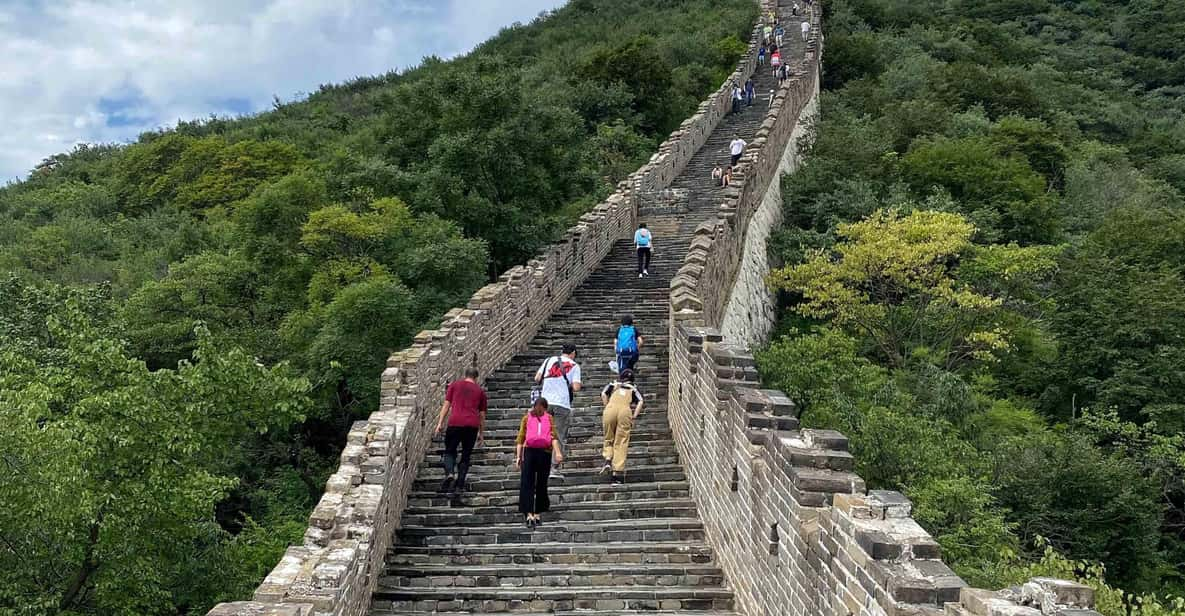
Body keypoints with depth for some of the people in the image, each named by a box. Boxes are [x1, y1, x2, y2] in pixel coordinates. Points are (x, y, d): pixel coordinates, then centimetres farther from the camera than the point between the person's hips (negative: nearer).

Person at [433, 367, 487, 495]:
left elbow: (446, 405, 5)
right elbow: (482, 414, 15)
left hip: (455, 423, -1)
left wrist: (440, 423, 5)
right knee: (466, 455, 11)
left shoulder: (454, 385, 13)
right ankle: (459, 485, 7)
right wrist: (481, 432, 21)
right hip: (472, 425, 1)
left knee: (449, 451, 11)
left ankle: (449, 473, -16)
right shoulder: (480, 391, 15)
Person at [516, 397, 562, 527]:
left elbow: (553, 436, 2)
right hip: (529, 451, -1)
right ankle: (529, 514, -11)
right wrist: (518, 456, 3)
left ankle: (537, 513, 17)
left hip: (545, 452, 1)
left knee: (541, 484, 7)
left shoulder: (549, 418, 12)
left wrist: (558, 452, -12)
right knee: (527, 484, -8)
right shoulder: (527, 418, 10)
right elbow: (520, 438, 10)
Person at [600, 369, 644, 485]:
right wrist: (634, 416, 9)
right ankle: (619, 472, -6)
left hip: (611, 409, 0)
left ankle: (608, 460, -6)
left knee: (609, 439, 17)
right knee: (621, 443, 1)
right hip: (625, 411, 0)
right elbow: (641, 401, 11)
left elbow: (603, 394, 12)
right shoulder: (633, 389, 30)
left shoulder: (613, 385, 32)